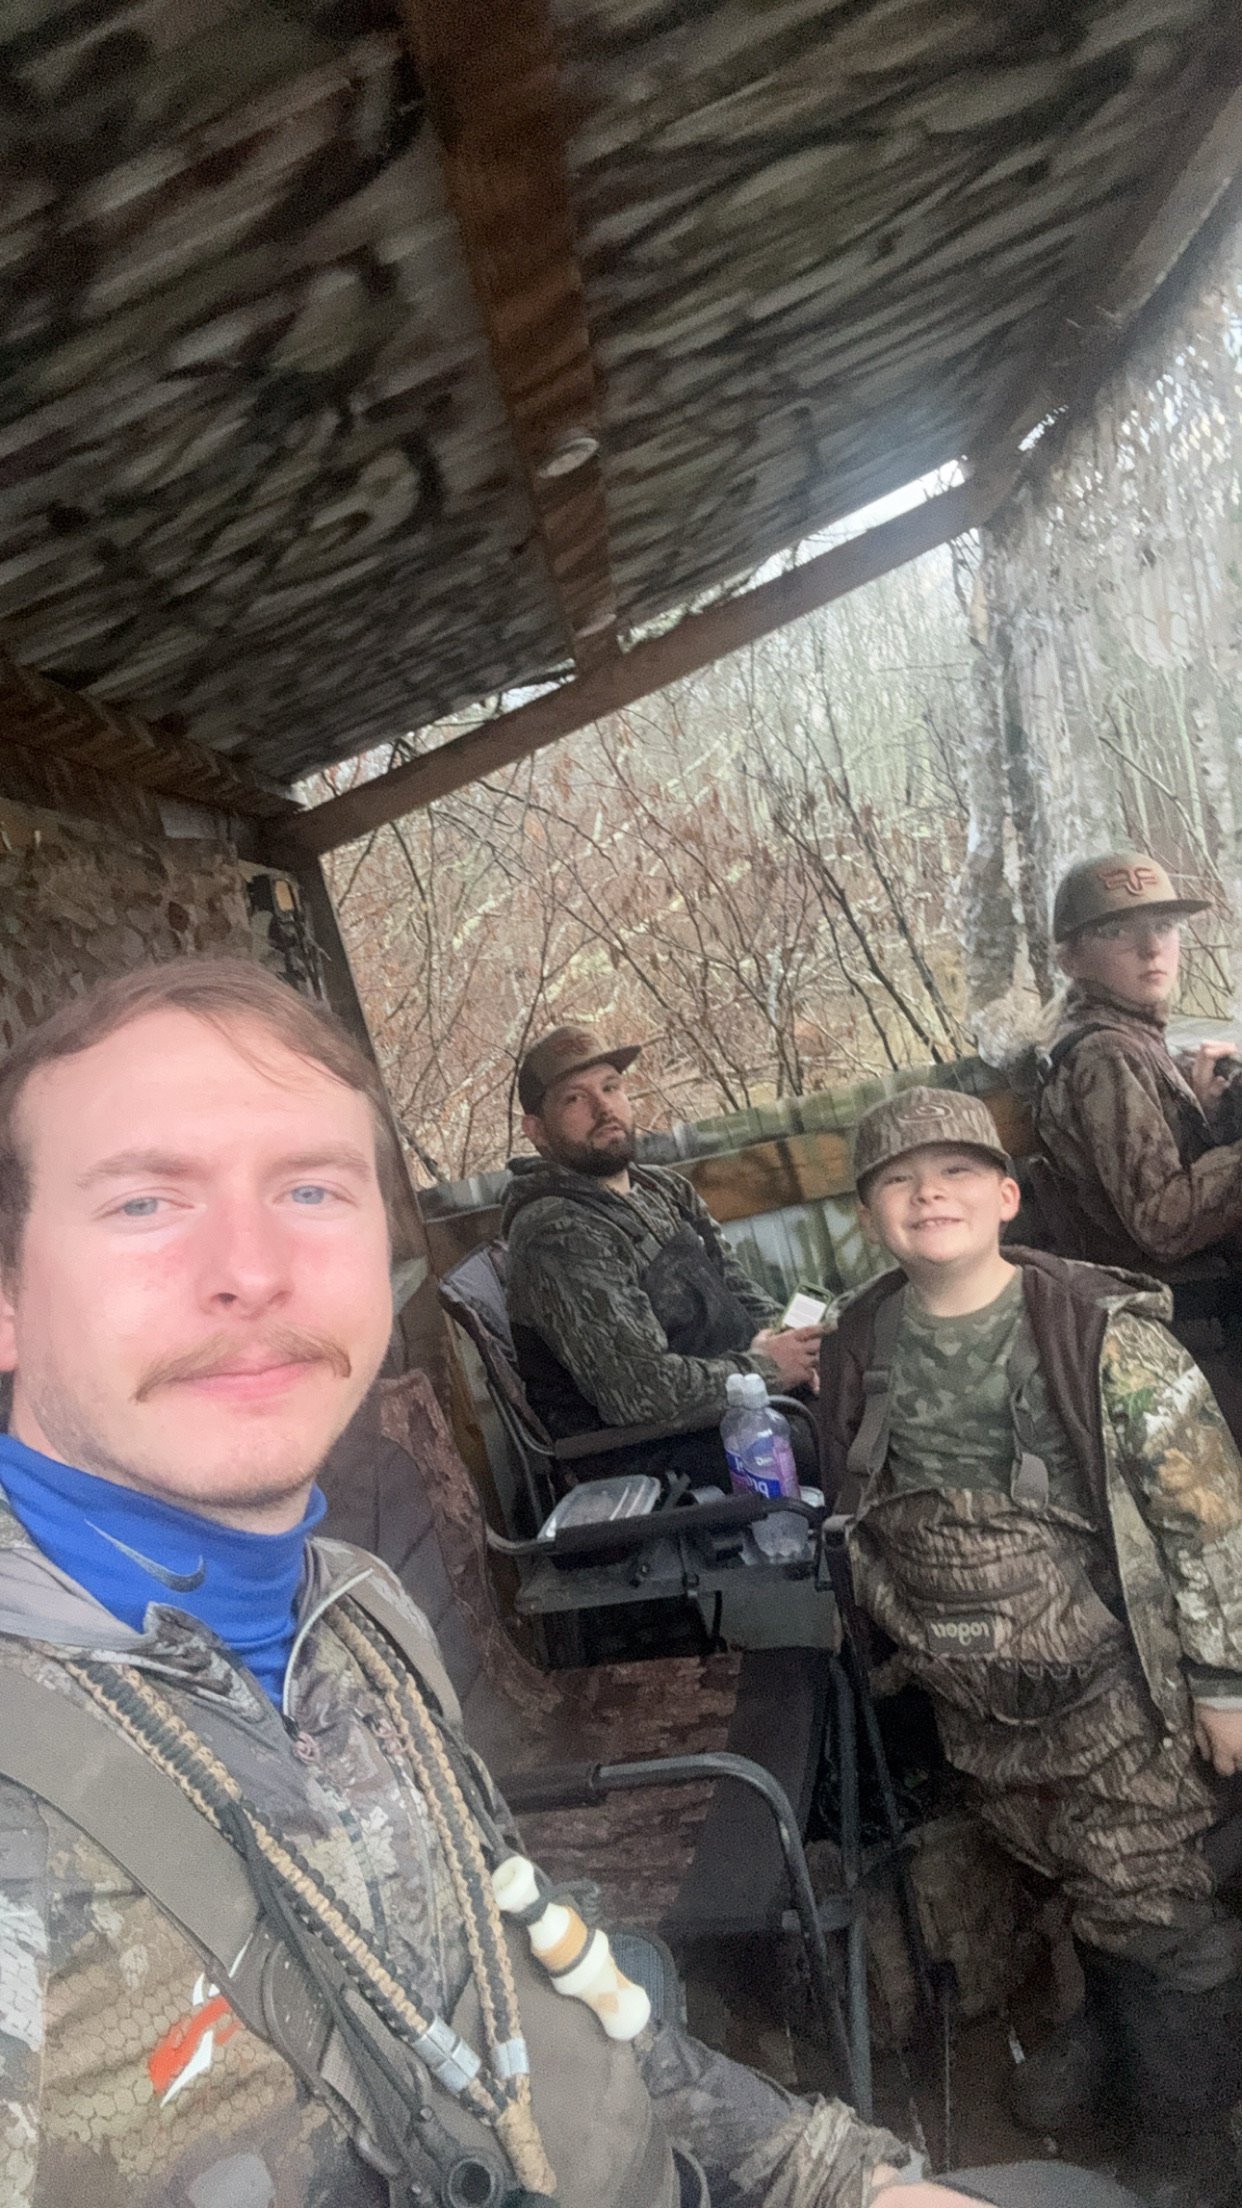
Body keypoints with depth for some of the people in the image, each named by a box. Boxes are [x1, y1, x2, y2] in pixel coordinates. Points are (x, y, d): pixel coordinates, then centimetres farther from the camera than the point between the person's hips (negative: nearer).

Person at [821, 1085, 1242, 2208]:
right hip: (975, 1697, 4)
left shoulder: (1106, 1334, -20)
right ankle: (1117, 2019, 53)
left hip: (1116, 1678, -4)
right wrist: (911, 1631, 15)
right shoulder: (858, 1353, -7)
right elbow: (860, 1513, 9)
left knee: (1148, 1897, 7)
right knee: (1063, 1872, 23)